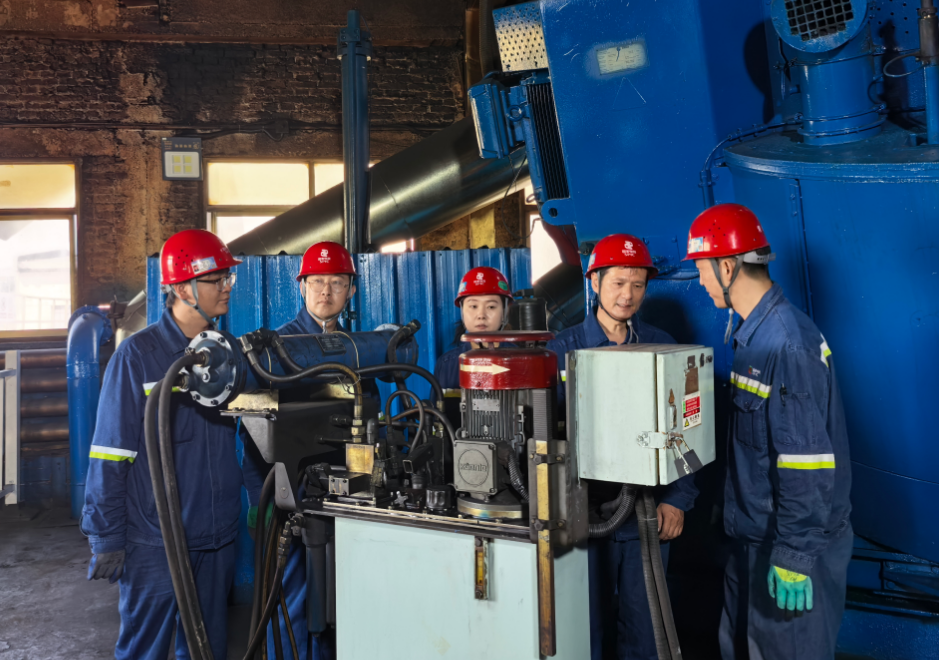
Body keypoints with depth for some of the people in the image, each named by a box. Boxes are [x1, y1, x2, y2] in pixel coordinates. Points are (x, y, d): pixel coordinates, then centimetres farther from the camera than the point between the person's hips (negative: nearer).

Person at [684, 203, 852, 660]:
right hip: (754, 536, 9)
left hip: (793, 542, -9)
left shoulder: (787, 344, -24)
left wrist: (794, 557, -22)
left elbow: (807, 463, -26)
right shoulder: (755, 334, 6)